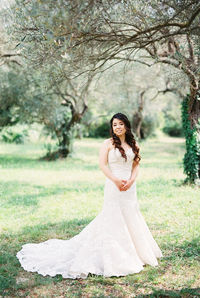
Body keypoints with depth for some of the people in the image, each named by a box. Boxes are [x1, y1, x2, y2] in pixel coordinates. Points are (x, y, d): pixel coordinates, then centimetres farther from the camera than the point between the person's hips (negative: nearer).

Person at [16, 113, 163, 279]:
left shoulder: (133, 145, 12)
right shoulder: (108, 143, -1)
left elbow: (136, 164, 11)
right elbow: (102, 164, -7)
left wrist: (131, 180, -7)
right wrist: (116, 180, -17)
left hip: (130, 186, 5)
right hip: (114, 186, -5)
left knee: (131, 217, 11)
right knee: (113, 218, -3)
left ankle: (136, 253, 25)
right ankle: (114, 259, 3)